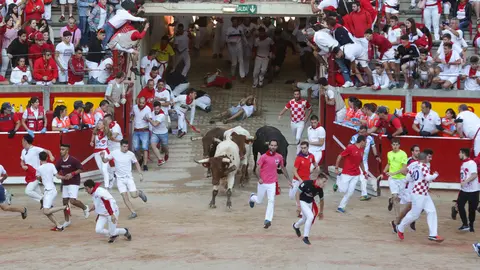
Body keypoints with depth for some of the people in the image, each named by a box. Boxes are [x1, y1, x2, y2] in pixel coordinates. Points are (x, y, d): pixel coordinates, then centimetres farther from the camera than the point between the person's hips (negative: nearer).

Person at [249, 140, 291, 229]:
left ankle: (268, 220, -10)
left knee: (271, 201, -11)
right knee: (259, 201, 13)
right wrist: (259, 178, -21)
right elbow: (258, 168, -7)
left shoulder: (279, 157, 2)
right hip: (263, 183, -2)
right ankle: (252, 197, 49)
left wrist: (288, 180, 17)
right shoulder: (264, 156, -9)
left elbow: (283, 168, 16)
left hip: (272, 183, 2)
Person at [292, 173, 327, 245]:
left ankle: (296, 226, 58)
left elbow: (321, 200, 6)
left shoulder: (320, 189, -12)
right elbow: (297, 193, -21)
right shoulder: (307, 183, -30)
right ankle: (305, 237, -9)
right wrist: (298, 205, -23)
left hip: (310, 203, 7)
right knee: (310, 216, -22)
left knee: (305, 219, 23)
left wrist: (321, 212, 15)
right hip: (302, 201, -7)